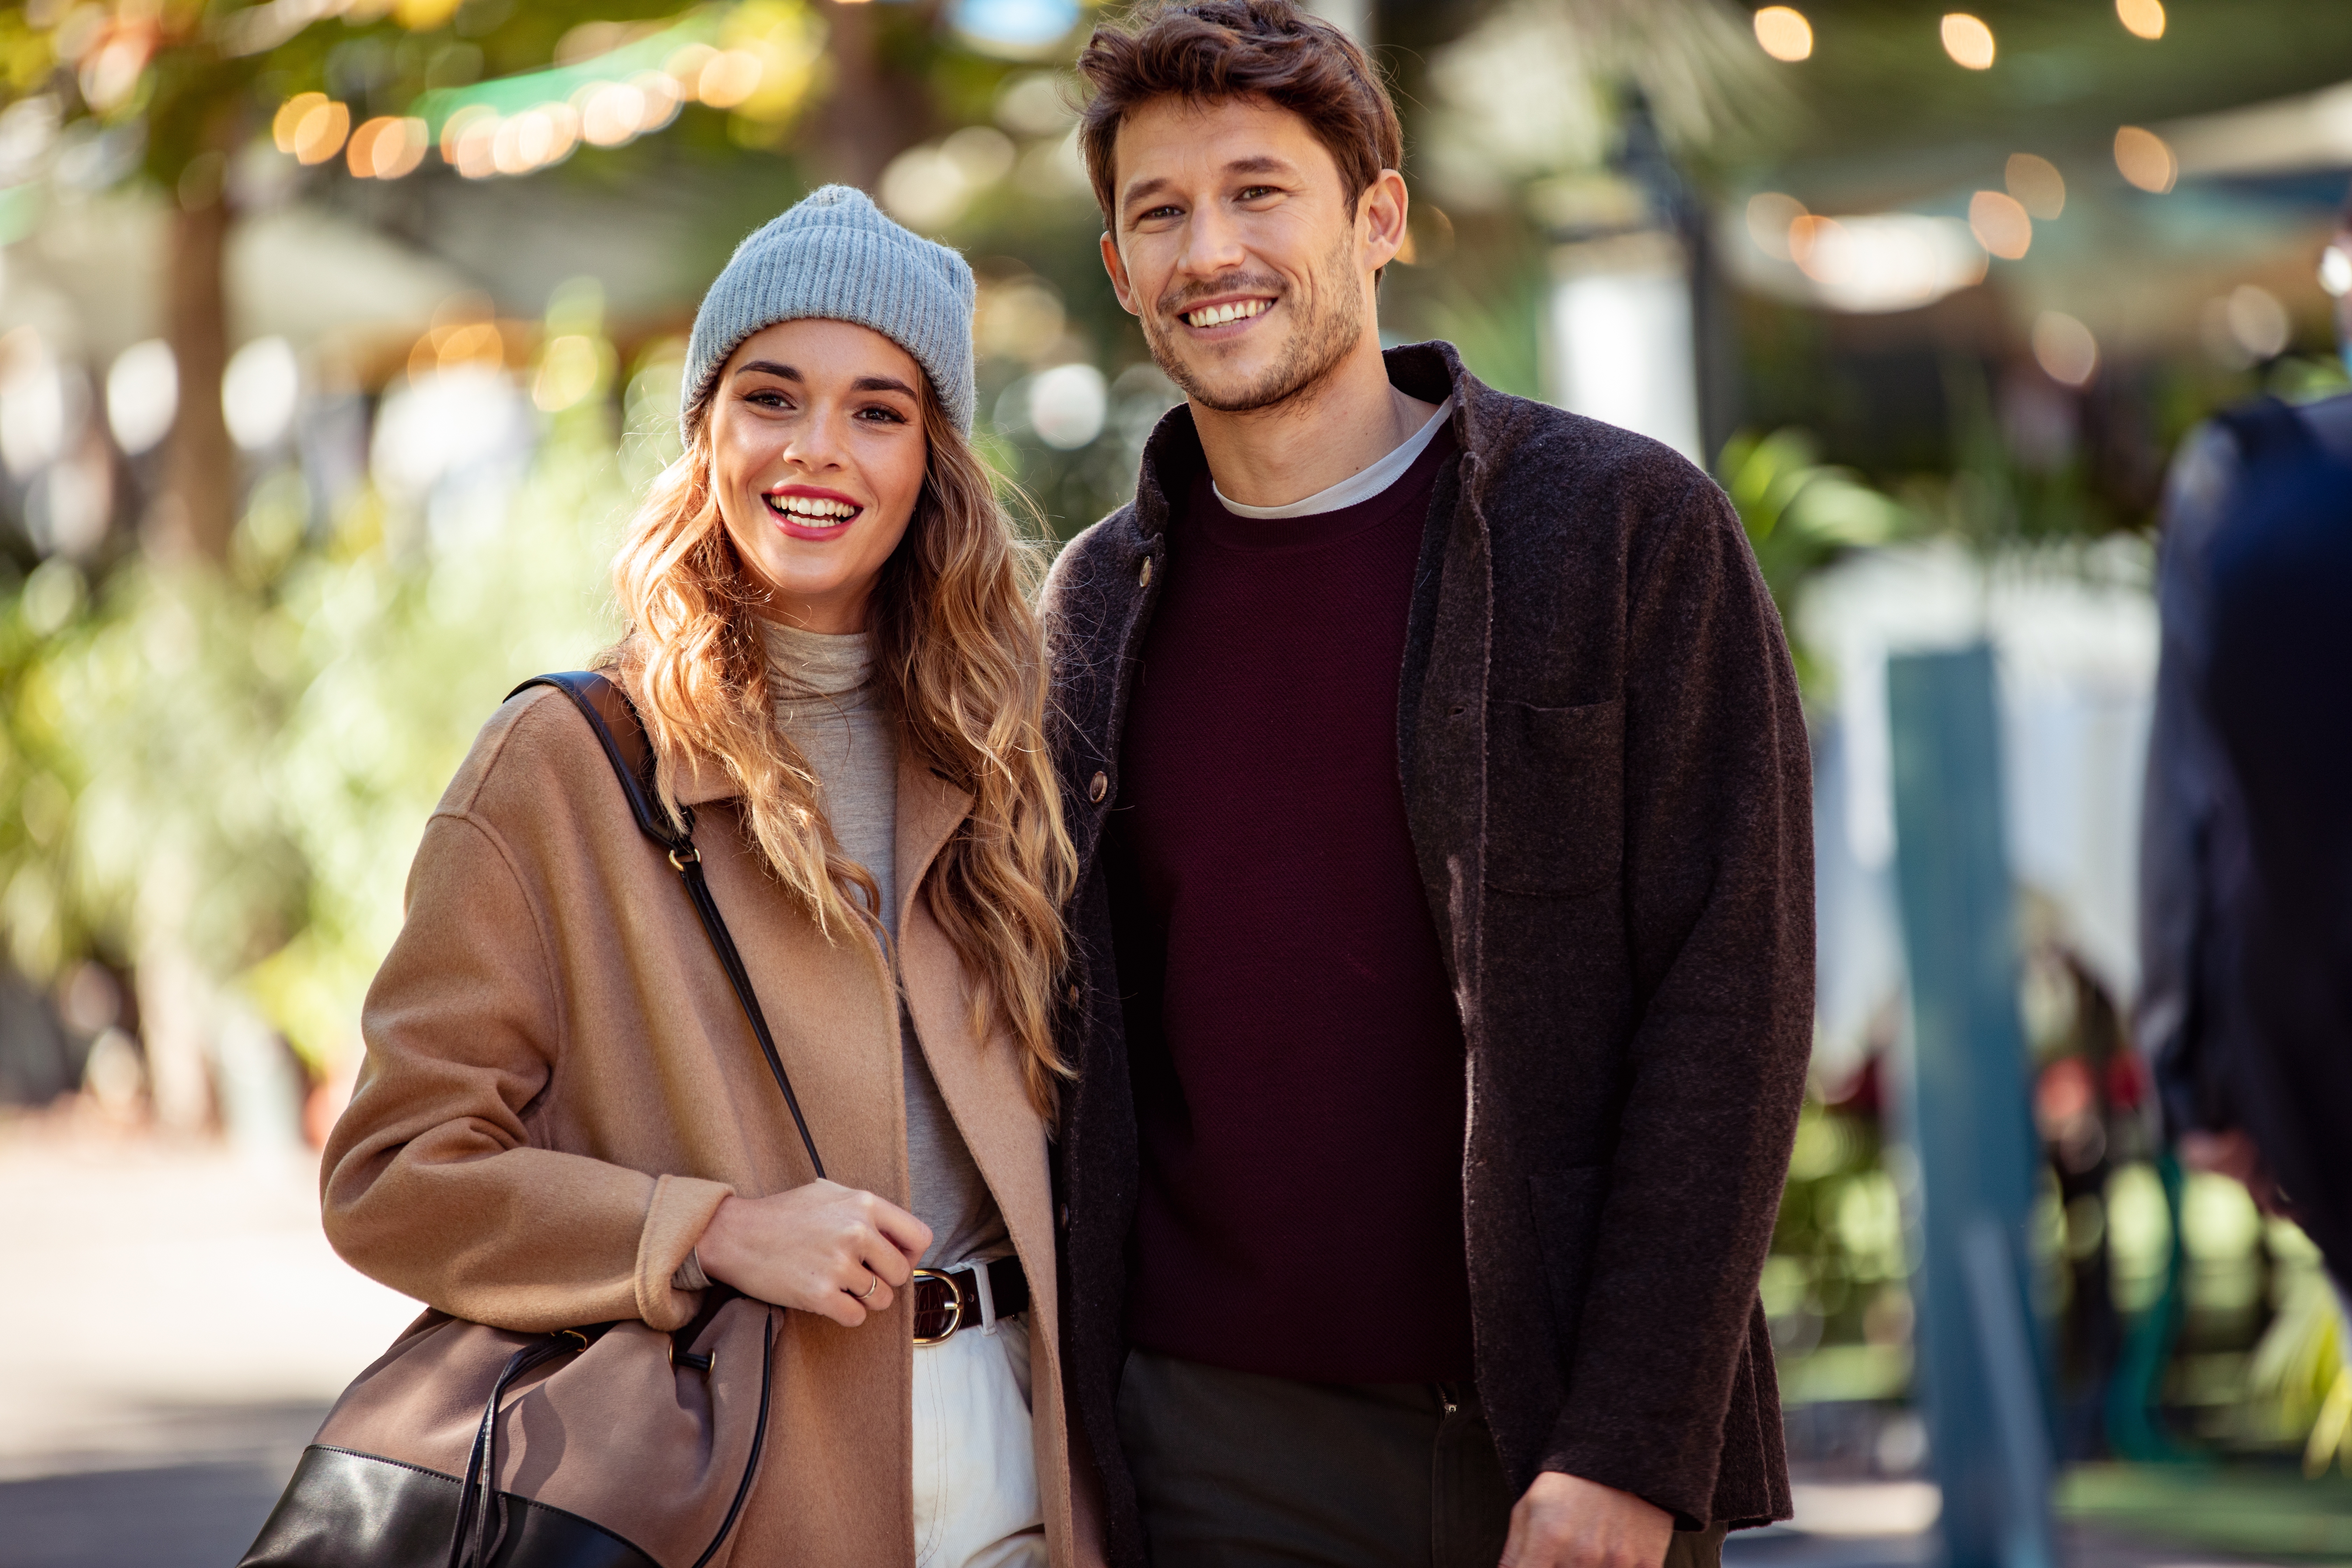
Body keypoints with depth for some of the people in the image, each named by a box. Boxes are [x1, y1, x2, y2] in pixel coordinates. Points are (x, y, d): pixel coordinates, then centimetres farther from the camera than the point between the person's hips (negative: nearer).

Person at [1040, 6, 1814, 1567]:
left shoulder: (1634, 529, -4)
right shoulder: (1098, 605, 9)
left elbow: (1732, 997, -8)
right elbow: (1079, 1048, 13)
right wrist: (1069, 1431, 4)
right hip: (1215, 1442, 3)